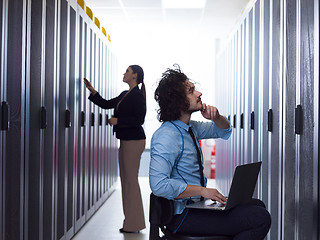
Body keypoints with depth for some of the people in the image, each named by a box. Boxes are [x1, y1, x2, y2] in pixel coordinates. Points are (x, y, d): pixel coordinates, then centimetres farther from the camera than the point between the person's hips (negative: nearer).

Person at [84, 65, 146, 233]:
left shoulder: (137, 95, -12)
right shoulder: (125, 95, 16)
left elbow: (139, 119, -19)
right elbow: (106, 104, 21)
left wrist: (118, 121, -14)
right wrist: (92, 90, 14)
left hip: (134, 141, -10)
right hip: (126, 140, 10)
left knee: (130, 180, -7)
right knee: (126, 179, 12)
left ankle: (133, 224, 0)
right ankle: (131, 222, 19)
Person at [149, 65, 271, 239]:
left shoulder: (190, 127, 8)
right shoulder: (167, 136, -21)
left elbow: (224, 131, 24)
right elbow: (159, 185, -32)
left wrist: (215, 117, 0)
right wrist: (202, 191, -24)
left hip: (196, 204, 10)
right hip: (181, 215, -10)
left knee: (257, 205, 18)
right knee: (260, 219, -15)